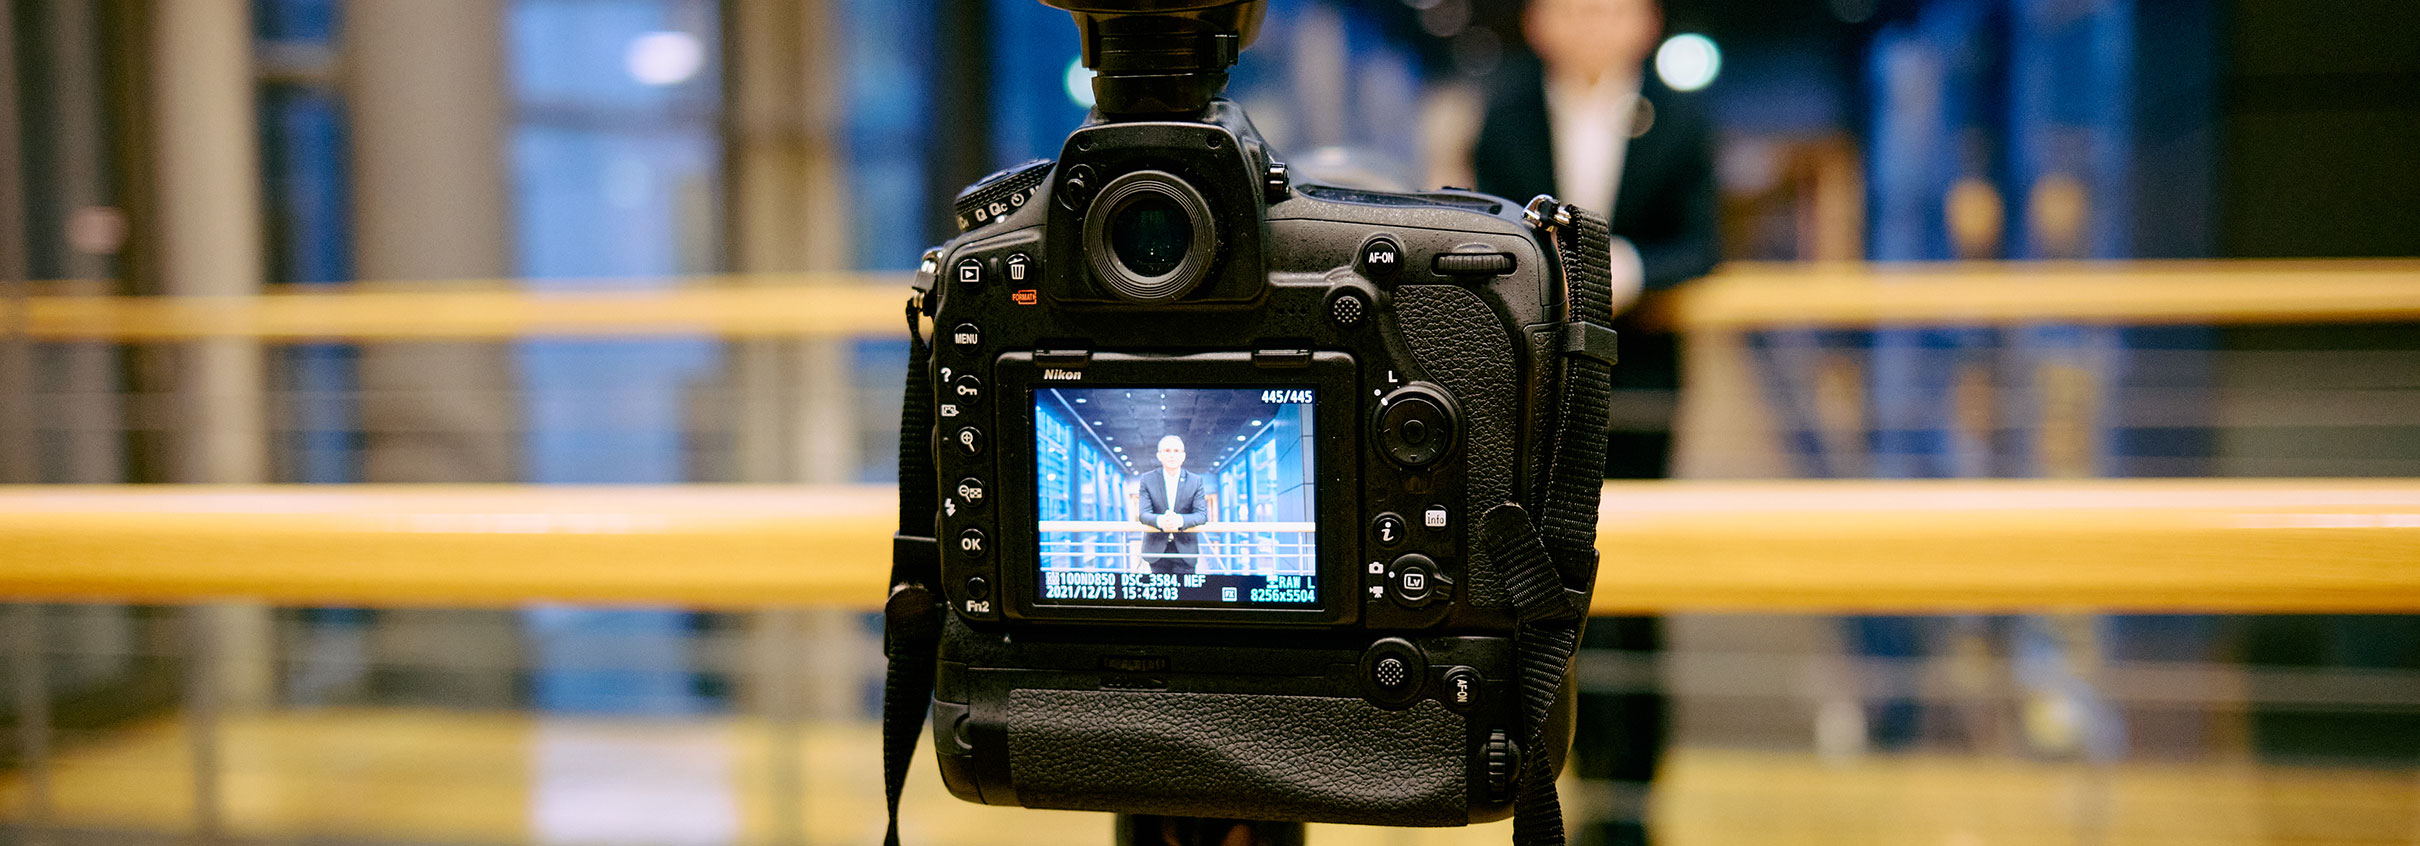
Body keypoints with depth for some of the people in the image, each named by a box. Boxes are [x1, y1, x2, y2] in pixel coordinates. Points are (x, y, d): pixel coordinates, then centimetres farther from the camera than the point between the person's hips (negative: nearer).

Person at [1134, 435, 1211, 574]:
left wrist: (1180, 520, -30)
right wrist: (1159, 521, -32)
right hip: (1157, 550, 0)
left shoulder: (1196, 481, 2)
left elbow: (1202, 515, -7)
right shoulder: (1148, 479, 3)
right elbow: (1144, 514, -7)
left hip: (1185, 549, 0)